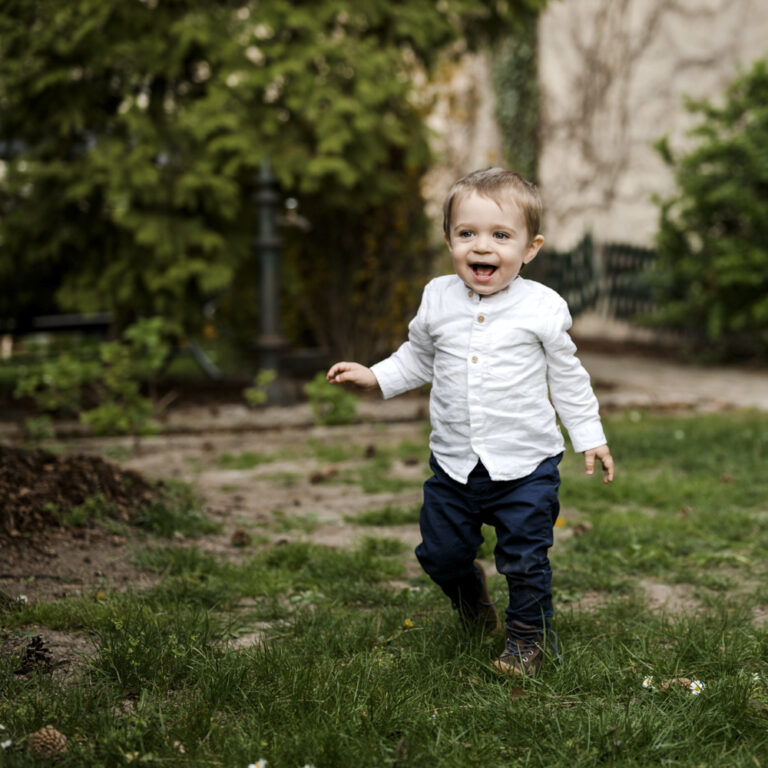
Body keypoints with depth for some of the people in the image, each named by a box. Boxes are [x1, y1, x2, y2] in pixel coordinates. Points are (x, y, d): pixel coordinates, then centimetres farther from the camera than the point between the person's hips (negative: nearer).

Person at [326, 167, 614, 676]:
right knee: (440, 553, 13)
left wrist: (590, 437, 5)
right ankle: (469, 589, 45)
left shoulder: (543, 307, -8)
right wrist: (374, 376, 2)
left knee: (525, 561, 1)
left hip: (525, 464, -3)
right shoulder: (438, 299, -1)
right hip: (454, 462, 3)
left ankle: (528, 638, 25)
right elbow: (418, 361, 15)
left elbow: (567, 377, 3)